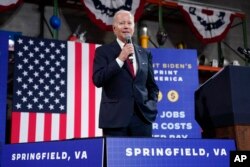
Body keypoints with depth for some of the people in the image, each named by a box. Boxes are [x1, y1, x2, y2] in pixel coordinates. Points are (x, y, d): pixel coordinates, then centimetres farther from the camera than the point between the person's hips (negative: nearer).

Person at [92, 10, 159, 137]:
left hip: (143, 116, 3)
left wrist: (152, 105, 4)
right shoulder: (103, 51, 3)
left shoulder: (145, 53, 14)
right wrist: (120, 59, -13)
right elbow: (97, 80, -10)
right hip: (115, 117, -3)